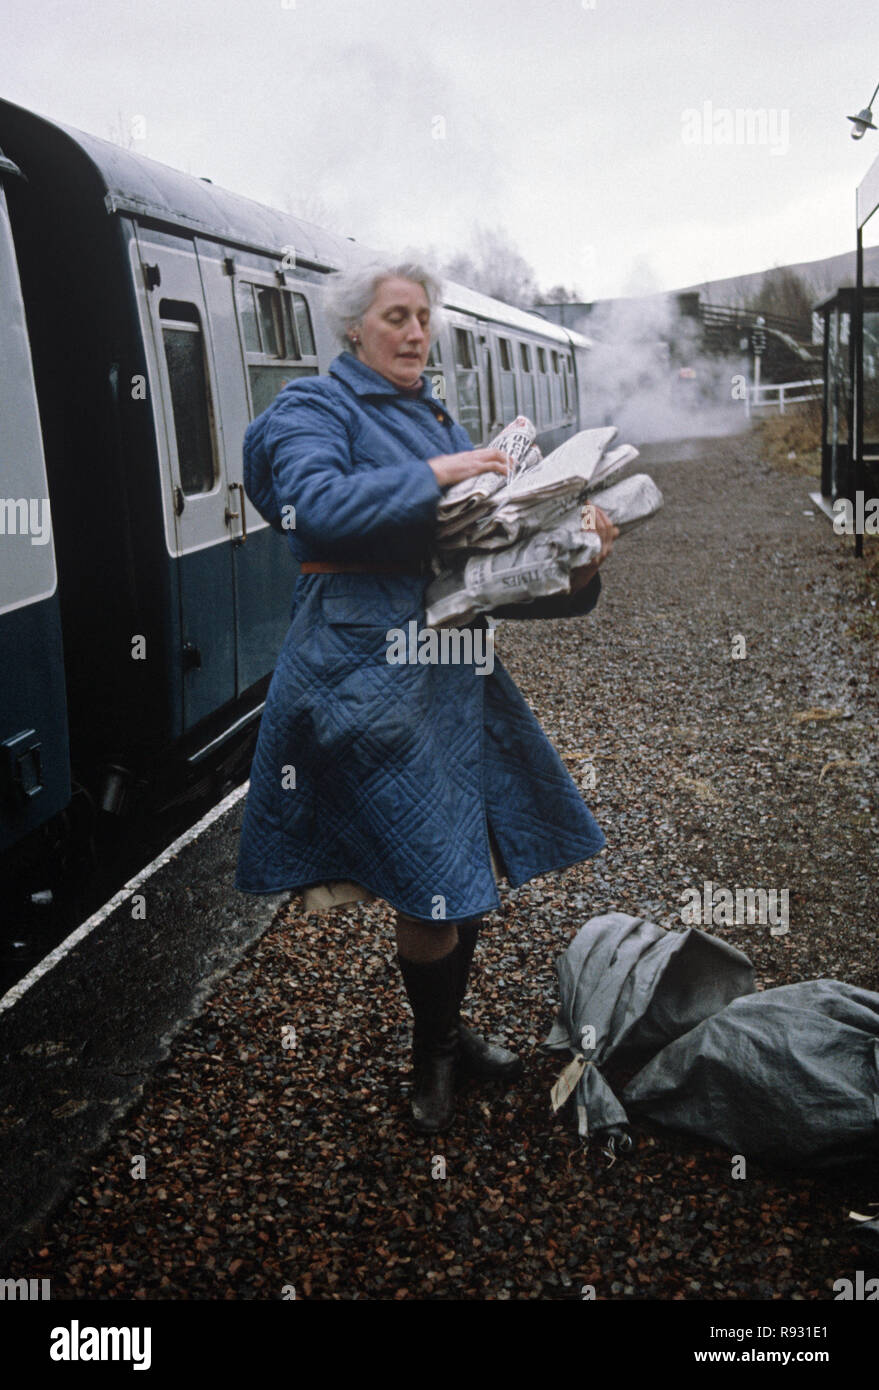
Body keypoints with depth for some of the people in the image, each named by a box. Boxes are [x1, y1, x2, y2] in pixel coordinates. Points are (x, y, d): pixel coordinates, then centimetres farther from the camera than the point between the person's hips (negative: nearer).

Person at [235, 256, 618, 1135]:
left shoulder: (435, 417, 19)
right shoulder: (315, 409, -2)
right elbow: (316, 504, -23)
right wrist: (434, 475, -24)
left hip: (449, 660, 8)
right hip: (366, 671, -8)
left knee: (473, 857, 13)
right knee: (432, 880, -5)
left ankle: (449, 1034, 33)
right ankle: (432, 1057, 19)